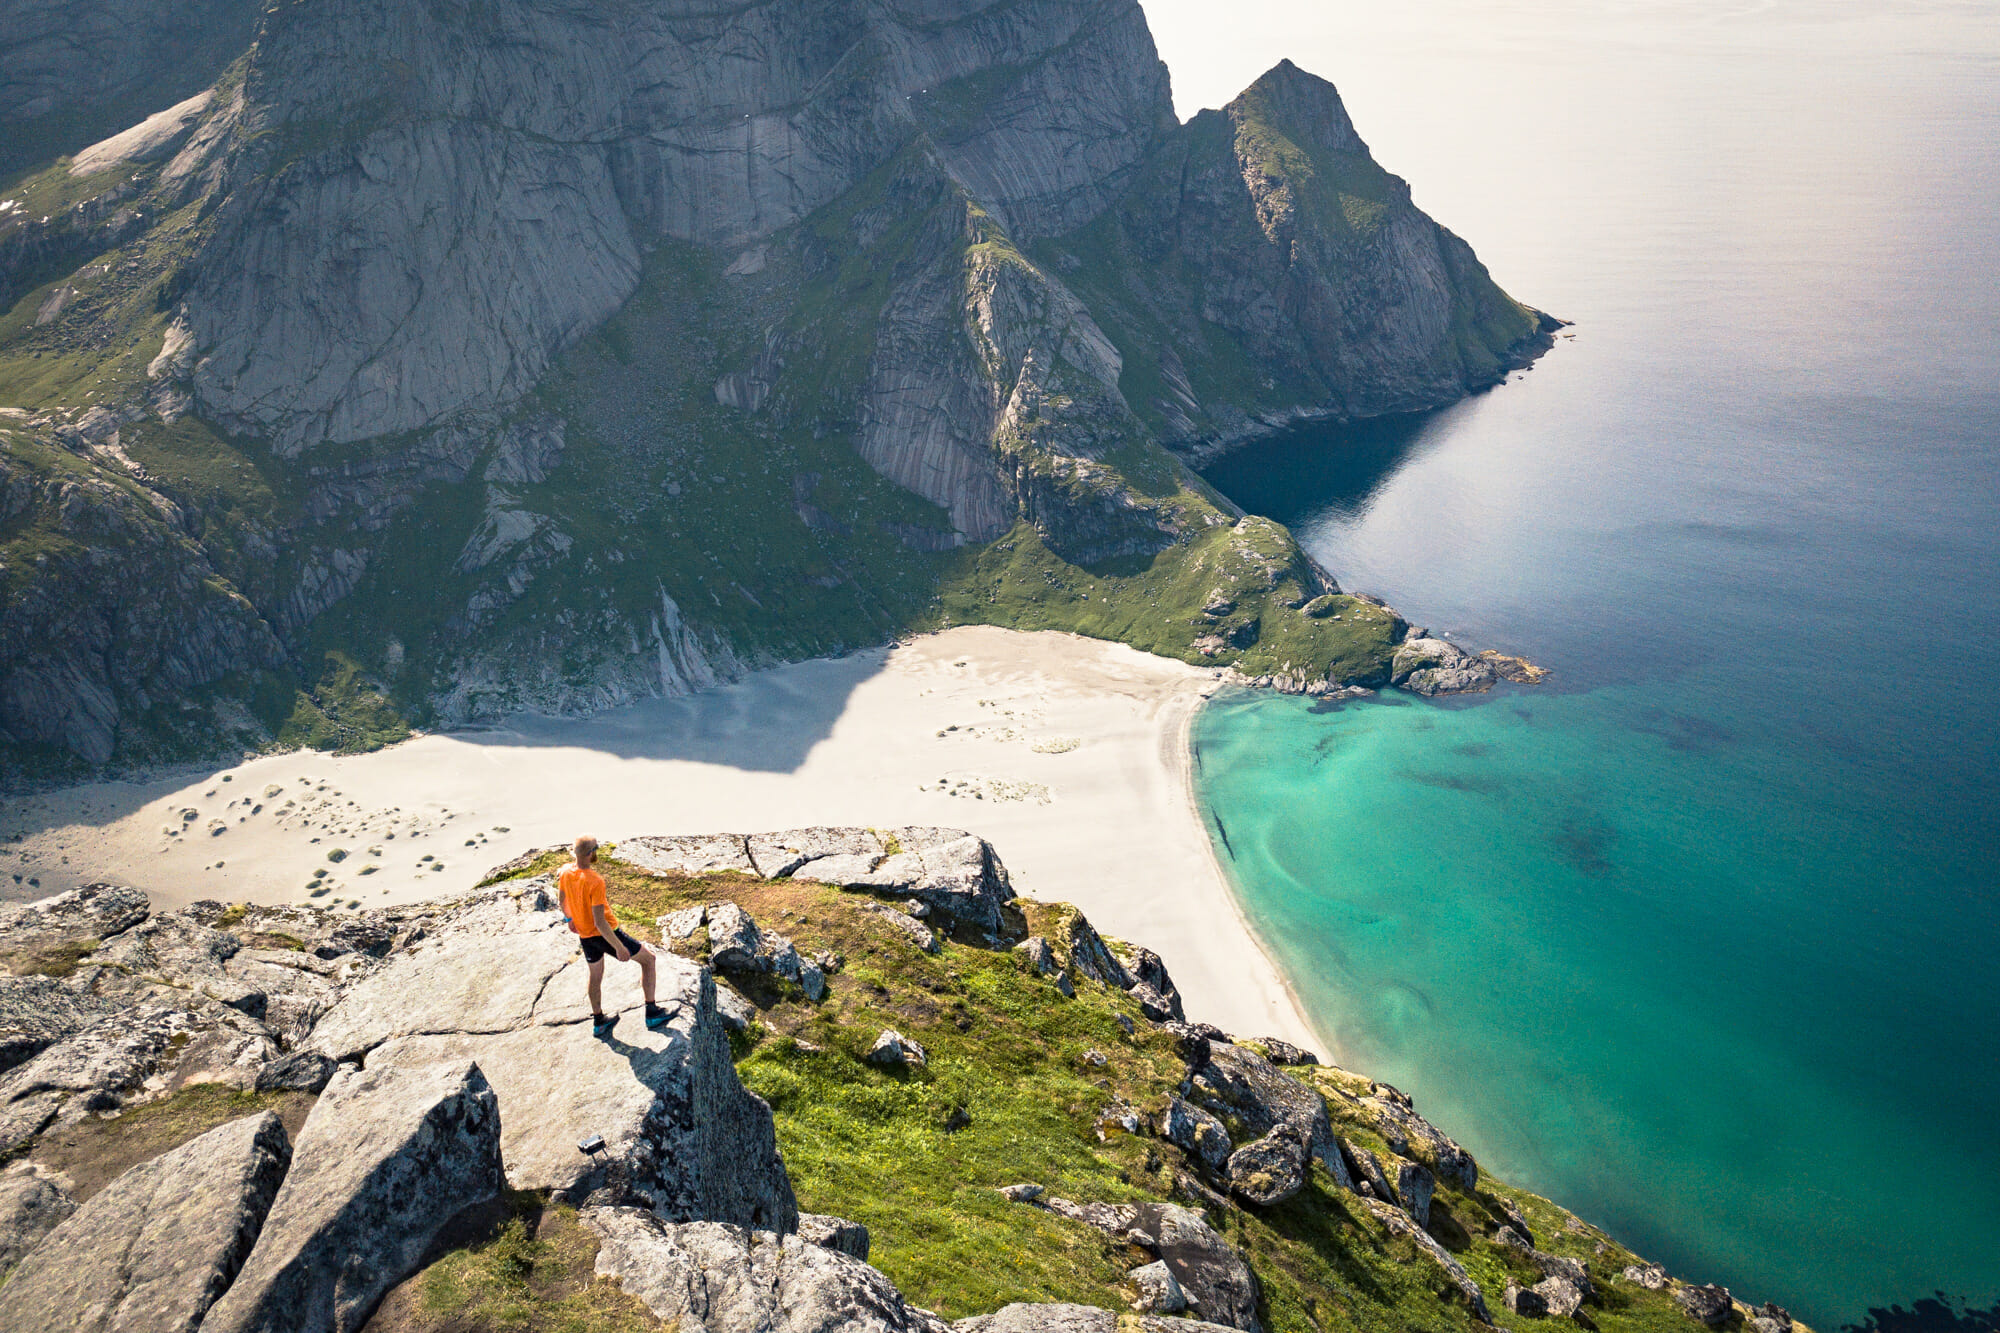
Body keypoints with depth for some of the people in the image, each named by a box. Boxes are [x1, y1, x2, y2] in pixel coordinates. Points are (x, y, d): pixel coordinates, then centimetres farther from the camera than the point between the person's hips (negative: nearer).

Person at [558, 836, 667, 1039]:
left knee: (595, 975, 28)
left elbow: (563, 902, 11)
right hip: (605, 934, -7)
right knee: (648, 959, 9)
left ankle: (598, 1022, 40)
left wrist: (570, 920, 31)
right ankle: (652, 1013, 13)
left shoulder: (565, 872, -8)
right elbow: (600, 922, -29)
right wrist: (619, 947, -21)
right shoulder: (595, 882, -30)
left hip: (585, 936, 7)